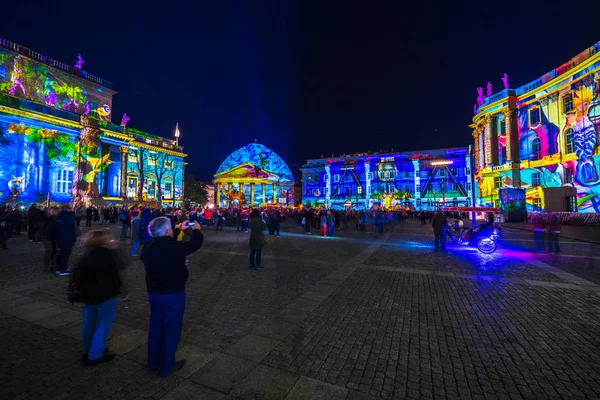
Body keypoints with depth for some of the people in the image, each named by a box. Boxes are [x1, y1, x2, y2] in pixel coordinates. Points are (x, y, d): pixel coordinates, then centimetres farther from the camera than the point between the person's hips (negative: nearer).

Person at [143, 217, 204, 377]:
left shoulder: (148, 247, -3)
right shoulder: (174, 247, -24)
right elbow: (196, 243, -12)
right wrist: (196, 229, 7)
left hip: (154, 293, 7)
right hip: (173, 294, -7)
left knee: (156, 327, 22)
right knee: (171, 329, 9)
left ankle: (153, 362, 38)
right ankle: (166, 366, 22)